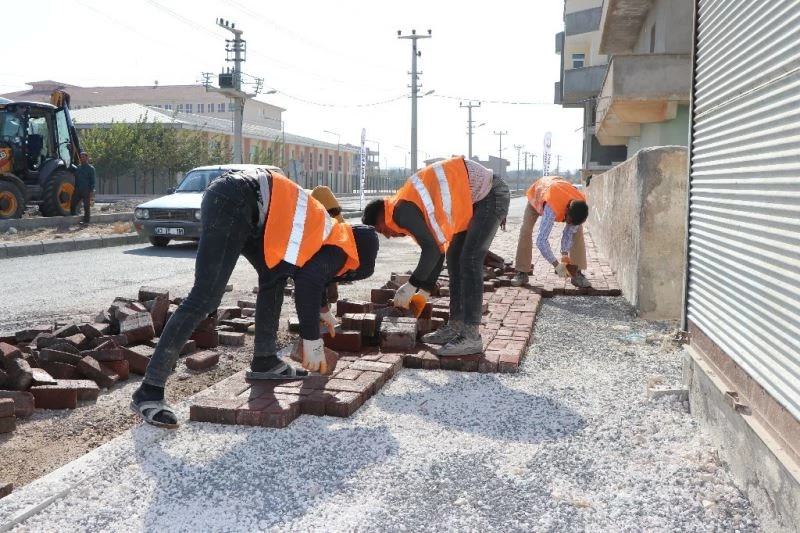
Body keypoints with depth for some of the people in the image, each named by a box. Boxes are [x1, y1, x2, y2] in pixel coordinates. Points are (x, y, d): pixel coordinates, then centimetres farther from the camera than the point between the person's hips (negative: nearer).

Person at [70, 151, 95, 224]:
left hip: (86, 191, -6)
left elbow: (92, 181, -4)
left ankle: (86, 220, 3)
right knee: (72, 204, 4)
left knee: (86, 206, -2)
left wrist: (91, 191, -12)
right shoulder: (78, 167, 16)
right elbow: (76, 178, 22)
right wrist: (74, 188, 16)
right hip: (78, 190, 6)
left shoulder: (90, 168, -1)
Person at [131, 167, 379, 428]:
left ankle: (264, 361, 27)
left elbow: (310, 273, 48)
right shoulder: (338, 249, 3)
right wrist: (312, 341, -5)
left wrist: (323, 310, 61)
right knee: (204, 300, -14)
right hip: (233, 204, -10)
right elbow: (307, 284, -13)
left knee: (275, 277, 20)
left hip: (238, 201, 10)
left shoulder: (329, 234, 28)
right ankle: (149, 391, -15)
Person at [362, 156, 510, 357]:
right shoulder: (412, 207, 13)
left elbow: (432, 250, -22)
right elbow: (436, 249, 19)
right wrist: (424, 291, 20)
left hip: (490, 193, -10)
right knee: (455, 258, 10)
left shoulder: (402, 211, -16)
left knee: (469, 260, -14)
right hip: (479, 195, 10)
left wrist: (411, 287, -10)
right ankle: (455, 327, 13)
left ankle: (471, 337, -12)